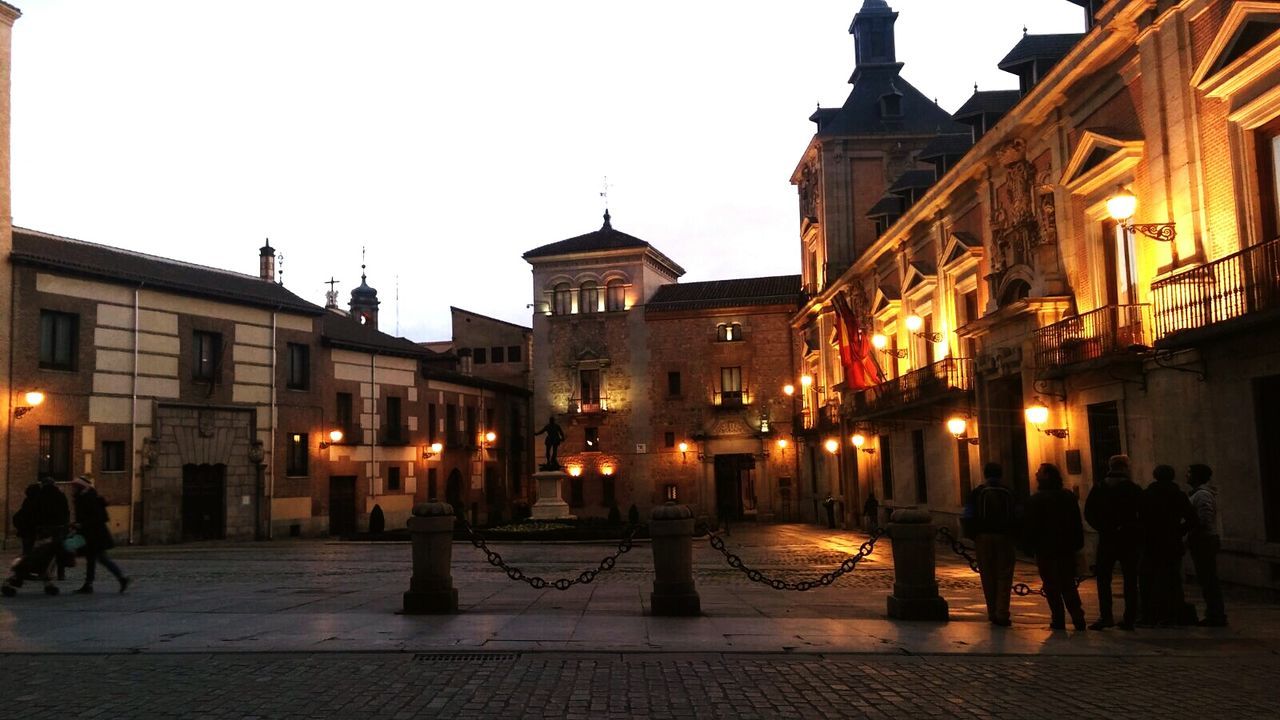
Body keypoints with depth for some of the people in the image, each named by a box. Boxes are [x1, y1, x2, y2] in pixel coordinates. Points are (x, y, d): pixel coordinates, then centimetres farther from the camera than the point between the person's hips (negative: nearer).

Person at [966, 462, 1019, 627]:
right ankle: (1002, 614, -7)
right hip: (1004, 538, 0)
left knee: (988, 576, 8)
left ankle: (992, 613, 12)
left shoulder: (977, 493, 1)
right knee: (1004, 576, 2)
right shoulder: (1008, 493, 4)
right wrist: (1013, 535, 12)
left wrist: (973, 536, 7)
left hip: (983, 537, 0)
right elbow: (1016, 517, 3)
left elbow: (969, 517, -2)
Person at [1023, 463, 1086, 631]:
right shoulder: (1069, 496, 7)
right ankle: (1078, 618, 6)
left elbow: (1030, 527, -11)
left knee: (1051, 586, 2)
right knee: (1069, 585, 13)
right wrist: (1077, 544, 13)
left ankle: (1058, 620, 1)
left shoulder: (1036, 500, -11)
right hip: (1067, 548, 5)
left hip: (1046, 549, -5)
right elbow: (1078, 524, 10)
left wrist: (1031, 546, -3)